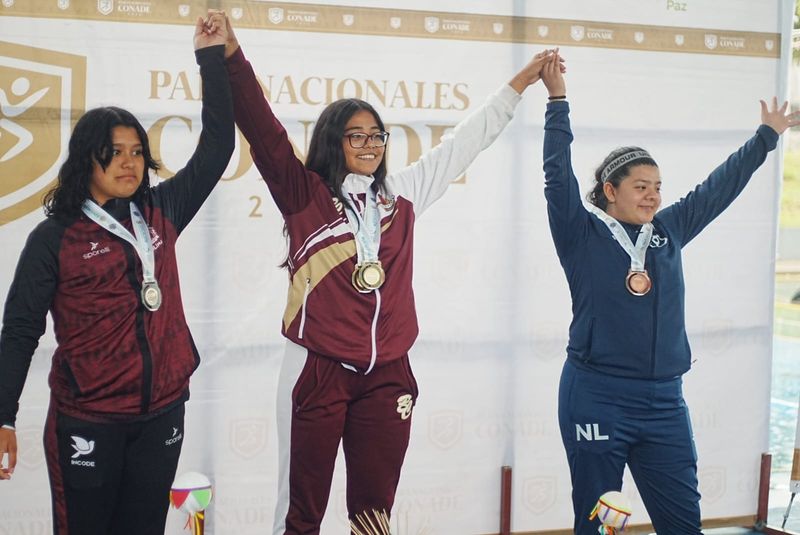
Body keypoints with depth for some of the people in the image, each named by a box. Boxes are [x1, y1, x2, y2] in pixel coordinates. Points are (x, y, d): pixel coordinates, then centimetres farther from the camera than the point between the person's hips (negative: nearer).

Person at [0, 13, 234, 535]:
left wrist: (213, 56, 2)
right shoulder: (55, 236, -5)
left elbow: (217, 147, 6)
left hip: (161, 414, 4)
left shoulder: (160, 213, 5)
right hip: (86, 422, -4)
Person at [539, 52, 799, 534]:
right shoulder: (582, 235, -3)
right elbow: (558, 175, -12)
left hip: (664, 402, 5)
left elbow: (718, 187, 19)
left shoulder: (668, 231, 11)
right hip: (597, 398, -5)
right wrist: (558, 102, -14)